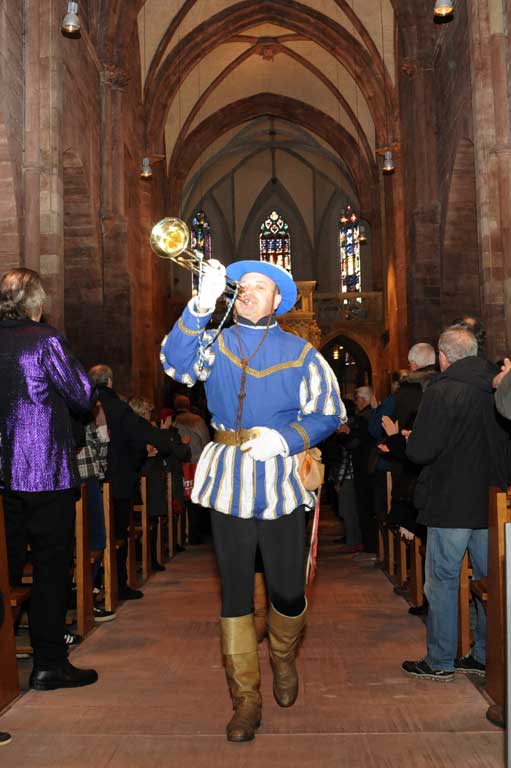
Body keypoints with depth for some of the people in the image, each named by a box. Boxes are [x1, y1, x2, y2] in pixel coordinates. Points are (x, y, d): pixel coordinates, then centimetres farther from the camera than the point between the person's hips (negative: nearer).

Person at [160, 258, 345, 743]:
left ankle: (283, 659, 38)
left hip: (282, 483, -1)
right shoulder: (213, 344, 7)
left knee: (288, 592, 4)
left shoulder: (301, 354, 4)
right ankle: (246, 699, 20)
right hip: (228, 480, 1)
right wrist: (202, 305, -25)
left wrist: (284, 439, -15)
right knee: (234, 592, 6)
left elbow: (329, 413, 1)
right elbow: (176, 364, -14)